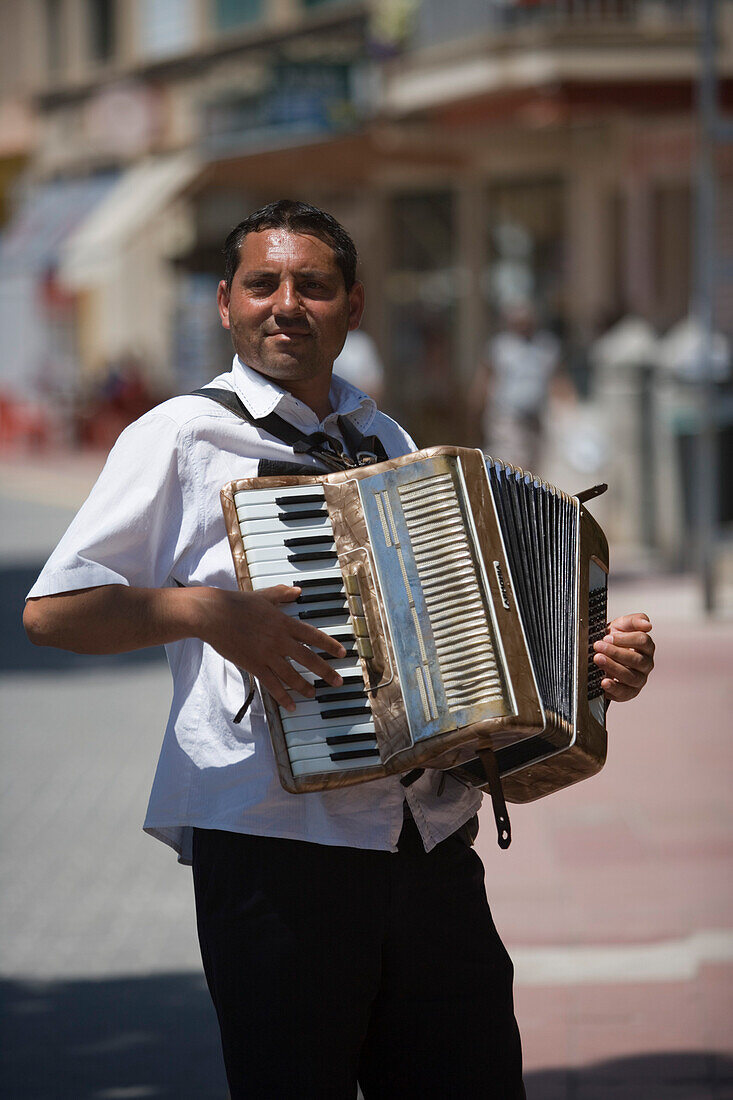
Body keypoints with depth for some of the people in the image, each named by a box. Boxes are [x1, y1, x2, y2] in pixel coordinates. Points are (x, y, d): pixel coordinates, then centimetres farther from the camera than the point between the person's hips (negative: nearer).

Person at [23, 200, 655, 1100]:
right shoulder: (183, 436, 1)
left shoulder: (386, 443, 19)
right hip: (275, 847, -5)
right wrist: (203, 610, -18)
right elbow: (51, 611, -5)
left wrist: (591, 665, 12)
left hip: (433, 845, 5)